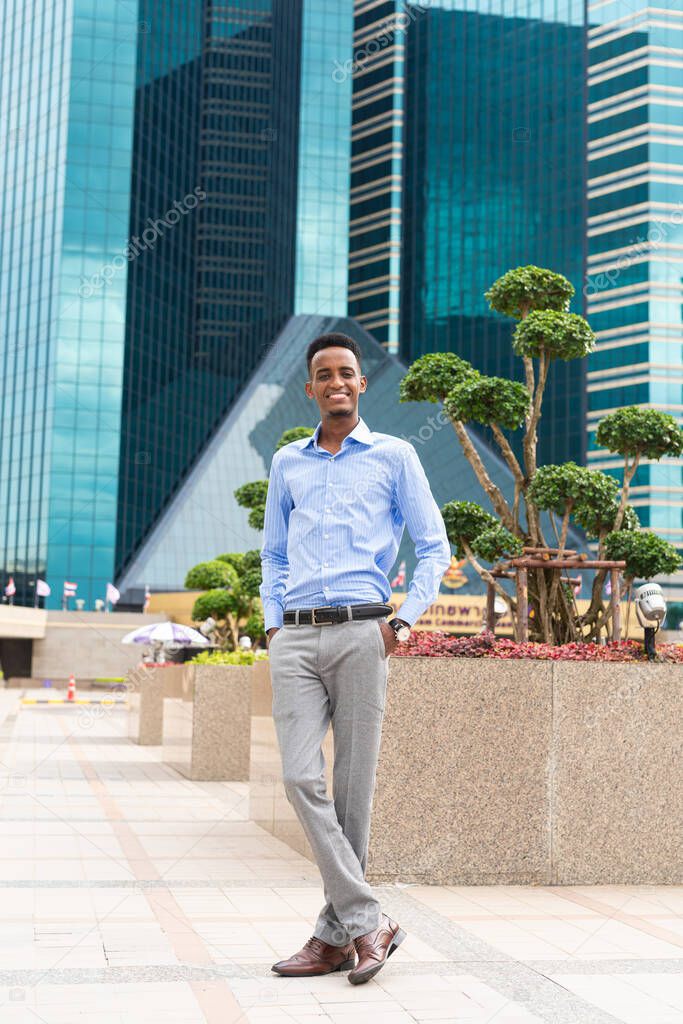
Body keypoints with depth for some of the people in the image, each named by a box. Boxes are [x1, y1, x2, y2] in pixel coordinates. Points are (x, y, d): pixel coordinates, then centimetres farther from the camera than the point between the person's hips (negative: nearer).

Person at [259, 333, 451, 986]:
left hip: (360, 632, -3)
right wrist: (272, 623, 10)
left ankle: (336, 934, 8)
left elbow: (435, 547, 9)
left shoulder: (393, 456, 9)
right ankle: (367, 922, -3)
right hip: (294, 638, 3)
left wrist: (407, 619, -2)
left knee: (353, 785, -1)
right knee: (301, 778, -9)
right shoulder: (287, 463, 19)